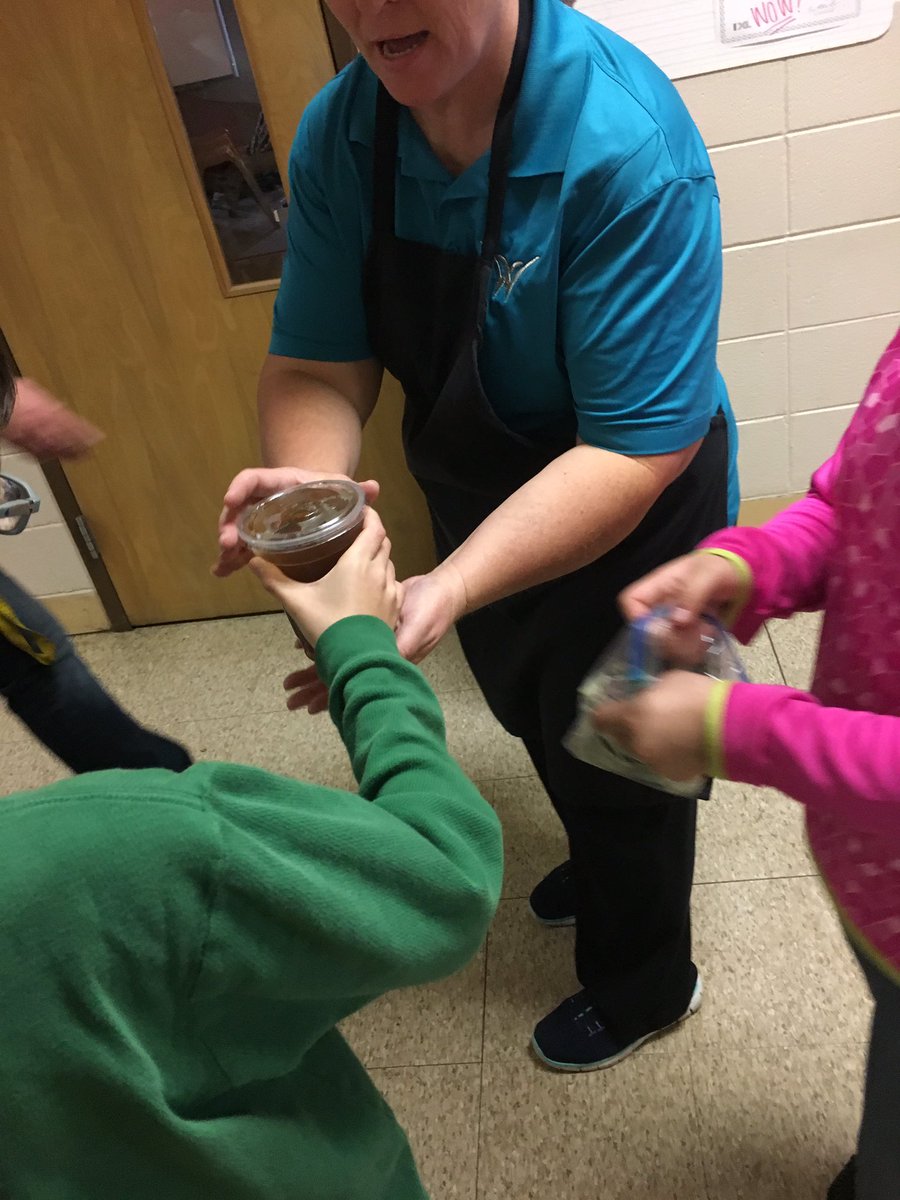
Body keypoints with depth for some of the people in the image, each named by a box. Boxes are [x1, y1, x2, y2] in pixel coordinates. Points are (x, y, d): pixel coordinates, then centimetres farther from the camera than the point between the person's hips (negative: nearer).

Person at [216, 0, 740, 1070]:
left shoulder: (625, 146, -31)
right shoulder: (338, 135, -12)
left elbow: (637, 451, -32)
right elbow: (315, 367, -12)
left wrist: (447, 590, -43)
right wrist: (307, 482, -33)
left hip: (627, 531, -6)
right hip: (478, 517, 6)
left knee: (617, 771, 16)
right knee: (539, 726, 29)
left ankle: (642, 984, 49)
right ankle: (603, 866, 64)